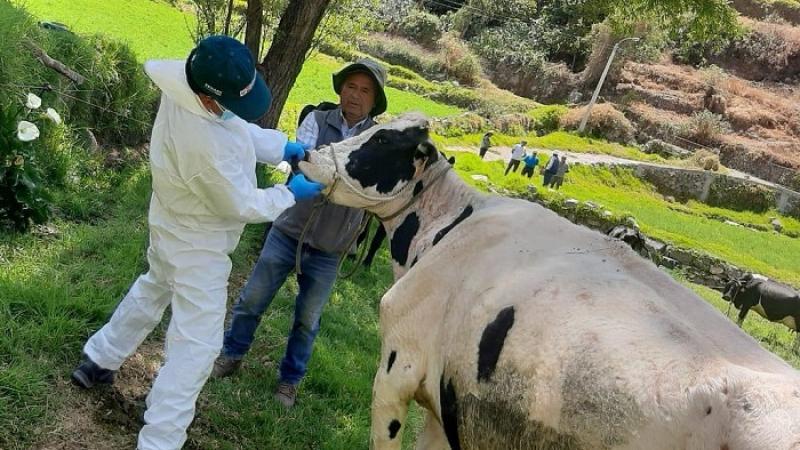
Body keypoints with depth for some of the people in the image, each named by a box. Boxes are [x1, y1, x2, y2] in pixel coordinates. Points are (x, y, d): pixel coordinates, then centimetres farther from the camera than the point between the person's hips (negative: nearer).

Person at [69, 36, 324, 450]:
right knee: (196, 345, 1)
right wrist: (291, 194, -14)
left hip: (174, 226, 10)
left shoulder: (184, 80, -15)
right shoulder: (206, 145, -40)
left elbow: (241, 129, 0)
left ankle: (97, 361, 52)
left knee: (152, 291, 33)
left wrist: (285, 146, -11)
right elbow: (242, 205, -25)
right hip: (198, 245, -10)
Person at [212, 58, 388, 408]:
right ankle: (232, 355, 35)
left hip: (328, 249, 0)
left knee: (307, 319, 12)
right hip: (288, 232, 0)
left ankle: (289, 380, 32)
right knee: (252, 300, 11)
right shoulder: (317, 121, -6)